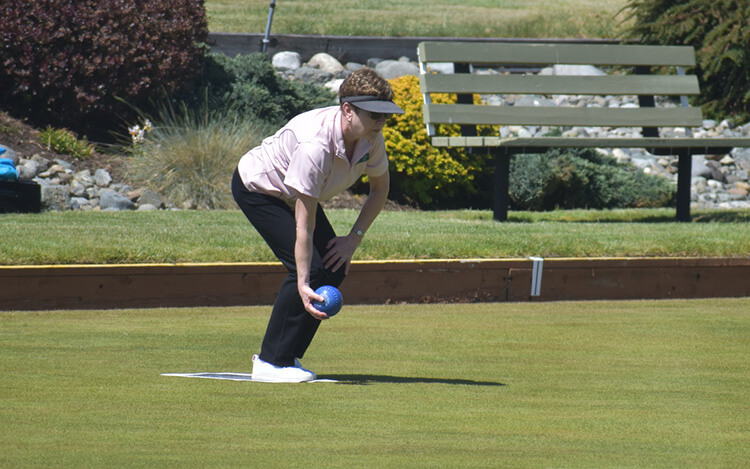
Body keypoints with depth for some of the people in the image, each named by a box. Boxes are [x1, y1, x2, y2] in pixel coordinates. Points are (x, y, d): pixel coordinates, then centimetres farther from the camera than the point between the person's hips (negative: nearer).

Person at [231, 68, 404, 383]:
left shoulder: (371, 139, -19)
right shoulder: (315, 146, -40)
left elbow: (380, 189, 2)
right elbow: (304, 224, -38)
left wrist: (354, 238, -8)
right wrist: (303, 285, -41)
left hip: (293, 193, 8)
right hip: (256, 188, -8)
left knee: (334, 270, -3)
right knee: (311, 269, -20)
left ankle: (287, 354, 9)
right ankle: (271, 362, -13)